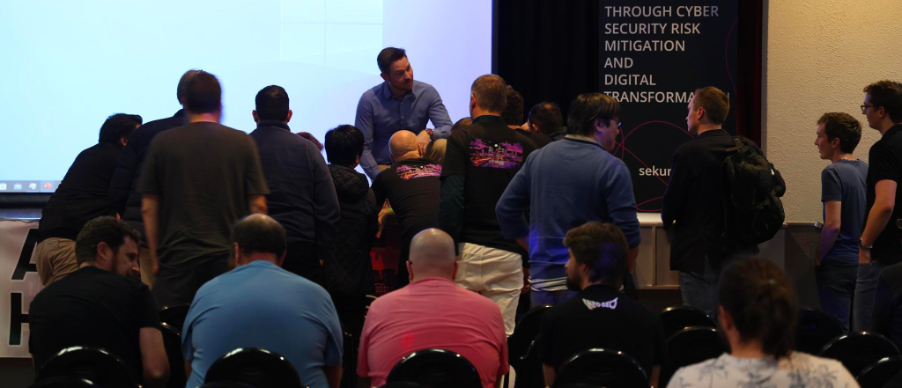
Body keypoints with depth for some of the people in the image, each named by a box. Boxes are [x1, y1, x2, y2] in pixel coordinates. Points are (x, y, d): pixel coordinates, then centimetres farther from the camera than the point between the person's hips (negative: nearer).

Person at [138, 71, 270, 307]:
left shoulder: (162, 143, 2)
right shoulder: (242, 142, 2)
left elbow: (148, 208, 4)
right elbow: (258, 206, 2)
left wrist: (154, 258, 12)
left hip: (177, 258, 0)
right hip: (228, 258, 1)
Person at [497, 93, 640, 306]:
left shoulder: (537, 158, 7)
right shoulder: (613, 168, -9)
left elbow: (505, 209, 10)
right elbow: (627, 231, -13)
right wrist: (626, 272, 4)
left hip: (542, 280, 5)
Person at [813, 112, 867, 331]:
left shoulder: (833, 173, -14)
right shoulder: (867, 170, 9)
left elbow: (833, 225, -20)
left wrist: (817, 258, -8)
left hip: (839, 264, -8)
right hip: (864, 262, 8)